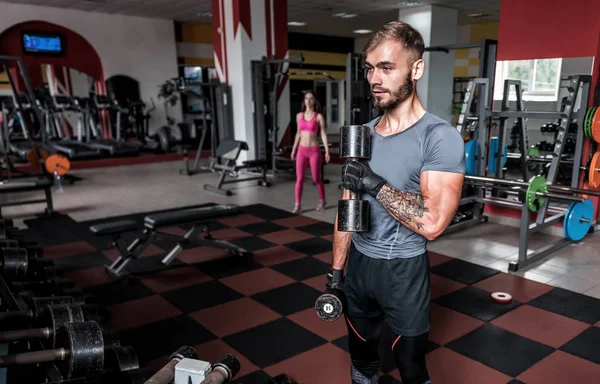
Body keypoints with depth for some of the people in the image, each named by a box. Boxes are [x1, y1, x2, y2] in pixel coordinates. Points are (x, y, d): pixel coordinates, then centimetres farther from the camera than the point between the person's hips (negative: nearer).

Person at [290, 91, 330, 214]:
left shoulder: (319, 116, -3)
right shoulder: (299, 115, 8)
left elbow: (323, 134, -5)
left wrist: (327, 151, -13)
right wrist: (294, 149, 16)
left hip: (314, 150, -3)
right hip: (302, 150, 3)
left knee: (316, 178, 4)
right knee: (299, 178, -1)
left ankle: (322, 201, 24)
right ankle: (297, 205, 4)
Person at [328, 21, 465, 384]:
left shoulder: (440, 137, -17)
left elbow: (433, 222, -27)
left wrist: (375, 184, -23)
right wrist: (336, 269, 9)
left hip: (404, 269, -5)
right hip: (359, 263, 6)